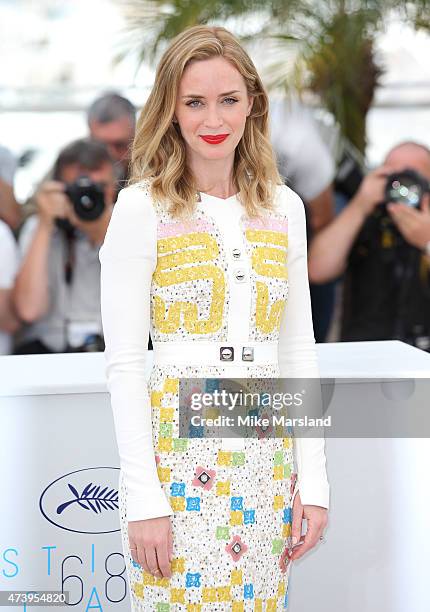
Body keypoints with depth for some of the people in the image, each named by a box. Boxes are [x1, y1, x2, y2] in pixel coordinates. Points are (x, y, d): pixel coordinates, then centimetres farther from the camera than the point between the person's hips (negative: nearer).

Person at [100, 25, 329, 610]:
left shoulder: (284, 207, 7)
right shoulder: (142, 208, -6)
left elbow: (298, 349, 11)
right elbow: (123, 363, -8)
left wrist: (312, 478, 6)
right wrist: (142, 498, -13)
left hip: (266, 455, 4)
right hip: (179, 449, -4)